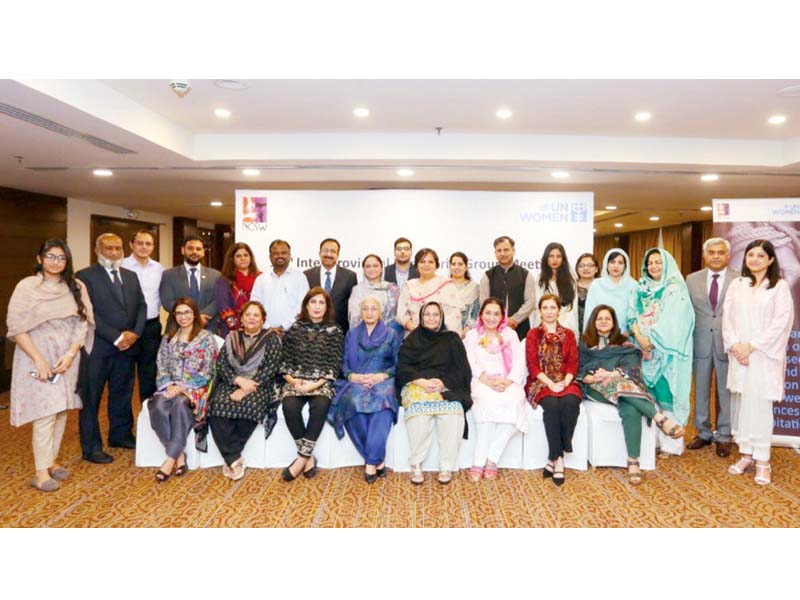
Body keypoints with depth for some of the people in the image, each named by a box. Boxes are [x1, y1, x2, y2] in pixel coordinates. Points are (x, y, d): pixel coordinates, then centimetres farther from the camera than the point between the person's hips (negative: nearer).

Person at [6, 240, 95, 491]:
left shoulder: (76, 287, 4)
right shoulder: (27, 286, -4)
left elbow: (83, 323, 2)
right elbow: (16, 326, -7)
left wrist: (70, 354, -10)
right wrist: (39, 360, -14)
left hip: (67, 359, 3)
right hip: (37, 358, -3)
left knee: (61, 411, 8)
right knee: (45, 413, -5)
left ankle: (51, 460, 23)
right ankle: (41, 472, 4)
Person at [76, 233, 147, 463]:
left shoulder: (131, 276, 14)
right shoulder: (85, 276, -5)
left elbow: (141, 306, 10)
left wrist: (135, 333, -6)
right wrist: (116, 337, -16)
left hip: (127, 346, 6)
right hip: (97, 347, -5)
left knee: (122, 394, 15)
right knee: (91, 398, 4)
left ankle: (121, 435, 30)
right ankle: (91, 447, 14)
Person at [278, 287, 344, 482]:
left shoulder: (334, 331, 7)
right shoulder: (295, 329, 11)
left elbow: (335, 363, 1)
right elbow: (284, 360, 9)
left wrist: (316, 384, -12)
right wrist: (292, 380, -8)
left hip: (321, 382, -1)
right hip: (295, 380, 1)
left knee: (320, 405, -33)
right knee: (289, 406, -30)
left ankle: (302, 458, -22)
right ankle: (308, 457, -17)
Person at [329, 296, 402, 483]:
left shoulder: (392, 334, 13)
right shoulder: (351, 334, 18)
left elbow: (398, 365, 5)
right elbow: (343, 363, 11)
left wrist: (381, 376, -12)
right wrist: (353, 376, -10)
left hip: (383, 382, -1)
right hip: (356, 382, 1)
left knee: (382, 399, -37)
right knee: (354, 401, -34)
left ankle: (371, 462, -31)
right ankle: (378, 460, -24)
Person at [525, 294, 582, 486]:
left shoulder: (568, 334, 17)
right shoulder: (533, 334, 11)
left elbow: (573, 363, 7)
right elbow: (532, 365, 0)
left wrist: (565, 382, -13)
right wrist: (550, 383, -14)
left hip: (565, 382, 2)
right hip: (541, 383, -1)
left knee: (571, 402, -33)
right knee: (552, 404, -34)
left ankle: (554, 458, -23)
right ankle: (558, 459, -27)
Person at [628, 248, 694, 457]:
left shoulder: (676, 290, -2)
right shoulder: (641, 289, 13)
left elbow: (672, 321, -12)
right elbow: (633, 314, 5)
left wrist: (652, 339, -15)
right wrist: (639, 336, -11)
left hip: (666, 349, -4)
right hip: (646, 348, 4)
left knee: (666, 391, -5)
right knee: (648, 392, 3)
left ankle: (670, 442, 2)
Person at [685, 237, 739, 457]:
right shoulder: (692, 279, 5)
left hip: (728, 343, -2)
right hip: (701, 342, 2)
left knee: (725, 391, 7)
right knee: (701, 390, 11)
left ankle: (723, 436, 20)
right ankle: (703, 432, 25)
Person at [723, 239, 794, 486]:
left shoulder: (780, 286, -1)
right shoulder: (736, 285, 10)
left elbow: (781, 322, -8)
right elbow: (727, 318, 7)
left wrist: (751, 346, -14)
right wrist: (734, 345, -7)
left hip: (765, 355, -3)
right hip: (739, 354, 3)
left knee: (760, 405, -4)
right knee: (741, 403, 5)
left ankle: (762, 460, 4)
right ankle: (745, 454, 14)